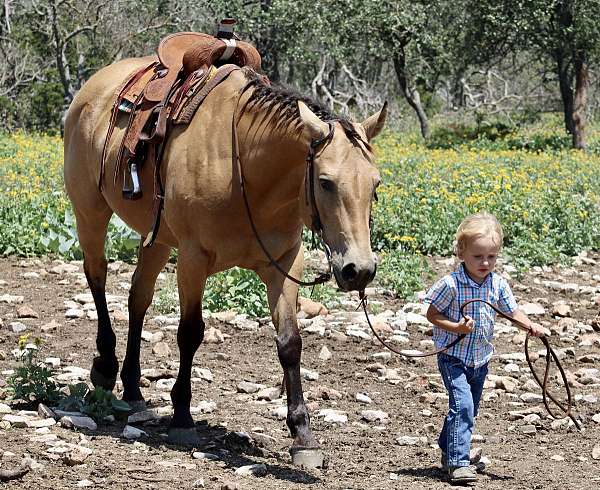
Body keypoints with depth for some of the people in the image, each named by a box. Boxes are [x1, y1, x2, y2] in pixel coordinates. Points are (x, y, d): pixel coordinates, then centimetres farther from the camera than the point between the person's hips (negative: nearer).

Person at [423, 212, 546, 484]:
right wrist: (456, 327, -26)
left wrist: (531, 326, -12)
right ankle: (458, 463, -19)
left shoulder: (498, 284, -5)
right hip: (453, 357, -6)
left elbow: (512, 312, 6)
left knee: (468, 410, 18)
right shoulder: (451, 284, -20)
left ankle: (448, 451, 39)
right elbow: (432, 314, -11)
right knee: (462, 405, -21)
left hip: (480, 359, 6)